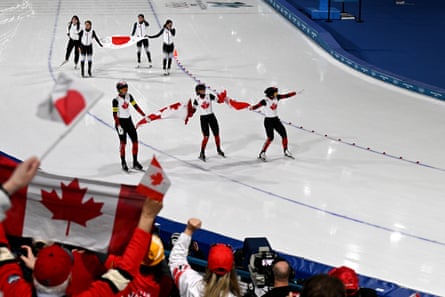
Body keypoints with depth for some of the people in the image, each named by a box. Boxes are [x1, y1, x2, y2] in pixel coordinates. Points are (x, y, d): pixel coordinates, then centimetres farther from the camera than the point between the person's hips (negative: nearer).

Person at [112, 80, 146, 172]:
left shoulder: (129, 96, 2)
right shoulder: (116, 100, -14)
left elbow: (136, 106, 10)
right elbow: (114, 114, -16)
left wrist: (144, 115, 8)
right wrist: (118, 126, -23)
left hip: (128, 120, 6)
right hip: (120, 121, -6)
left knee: (135, 141, 2)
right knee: (123, 142, -7)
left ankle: (135, 162, 13)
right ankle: (123, 163, 6)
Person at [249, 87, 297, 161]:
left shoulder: (277, 97, -1)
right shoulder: (265, 101, -19)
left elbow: (286, 95, 7)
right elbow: (257, 105, -29)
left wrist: (295, 93, 11)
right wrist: (252, 108, -49)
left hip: (276, 119, 7)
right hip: (268, 121, -7)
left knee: (284, 134, 9)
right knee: (270, 138, -15)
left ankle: (286, 151, 28)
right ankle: (262, 154, -5)